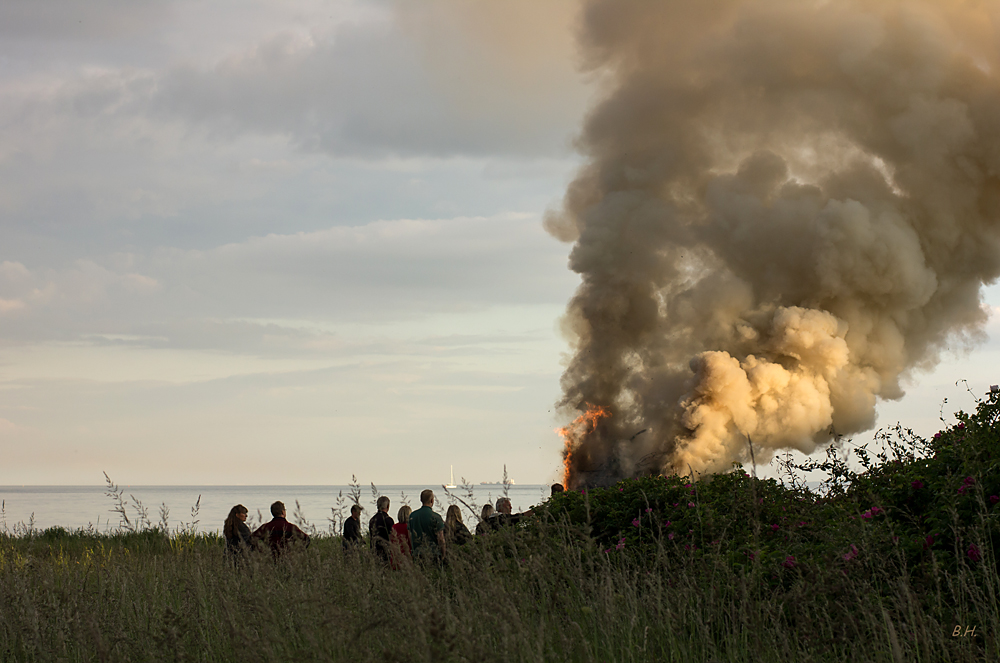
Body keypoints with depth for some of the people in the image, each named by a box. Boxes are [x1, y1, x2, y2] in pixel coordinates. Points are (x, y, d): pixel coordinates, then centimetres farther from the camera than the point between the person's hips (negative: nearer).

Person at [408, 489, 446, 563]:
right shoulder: (435, 517, -11)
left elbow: (410, 537, 13)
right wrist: (443, 555, -2)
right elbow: (440, 539, -11)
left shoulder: (412, 516, 6)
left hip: (417, 555, 5)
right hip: (433, 555, -5)